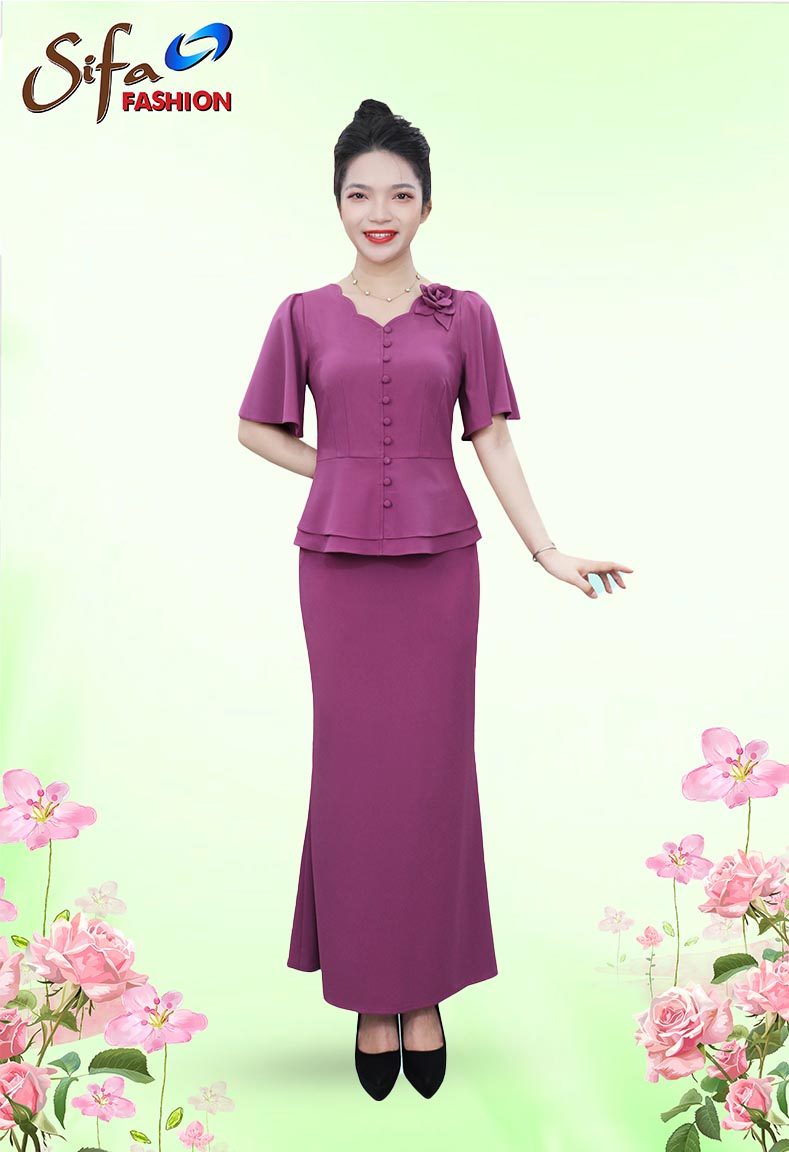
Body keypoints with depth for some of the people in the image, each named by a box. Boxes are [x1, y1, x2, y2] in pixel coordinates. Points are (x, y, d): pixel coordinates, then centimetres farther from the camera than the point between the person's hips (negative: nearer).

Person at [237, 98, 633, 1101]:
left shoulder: (464, 315, 5)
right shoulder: (304, 316, 5)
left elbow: (492, 440, 4)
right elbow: (256, 429, 12)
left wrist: (548, 551, -3)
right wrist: (344, 474, 1)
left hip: (439, 558, 0)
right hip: (338, 561, 0)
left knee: (434, 770, 4)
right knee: (354, 768, 4)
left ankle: (426, 995, 19)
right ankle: (368, 995, 17)